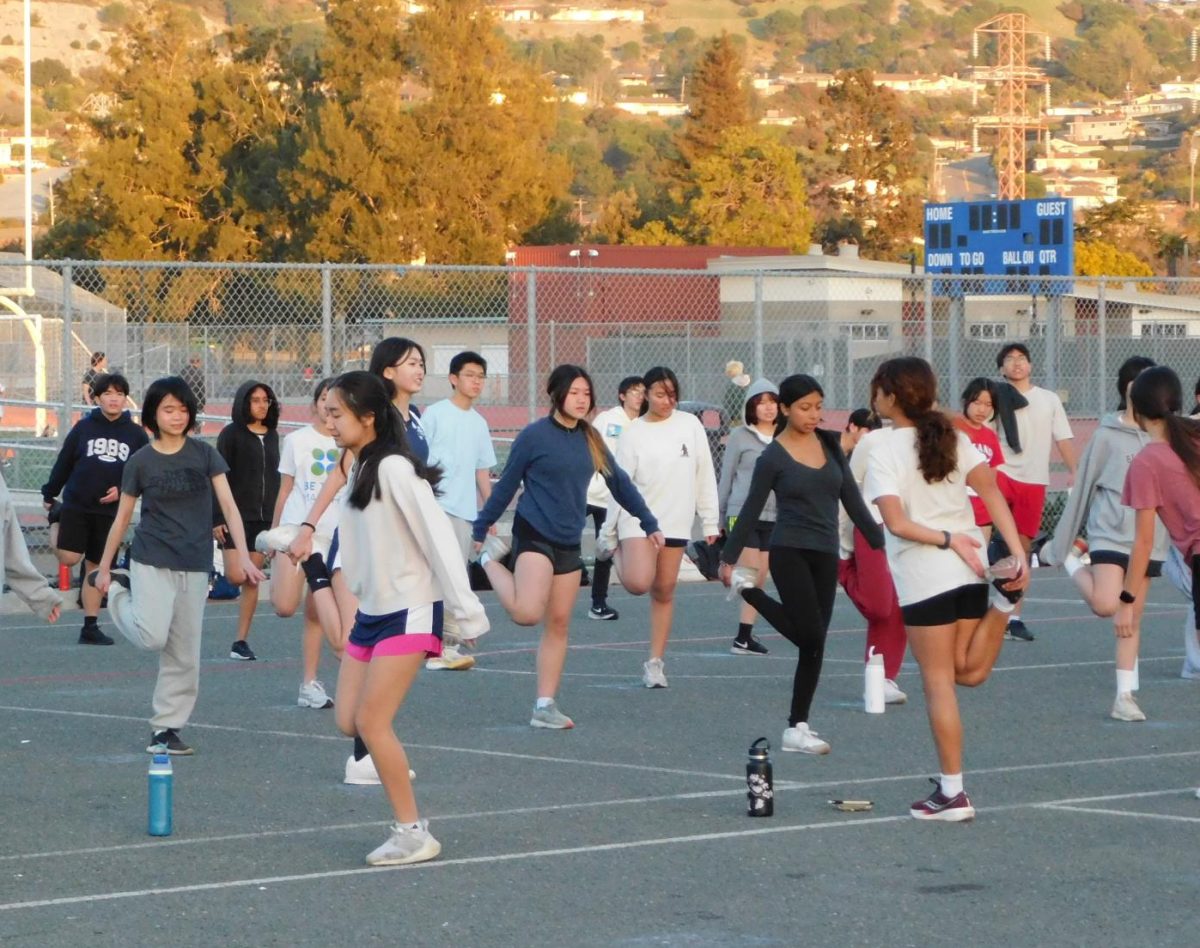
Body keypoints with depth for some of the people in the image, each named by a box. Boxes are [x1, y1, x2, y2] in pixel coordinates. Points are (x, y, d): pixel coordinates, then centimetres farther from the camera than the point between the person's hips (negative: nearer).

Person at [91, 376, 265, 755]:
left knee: (184, 655, 3)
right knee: (153, 636, -21)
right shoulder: (140, 461, -1)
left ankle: (166, 726, 14)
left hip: (195, 565, 2)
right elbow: (123, 517, 7)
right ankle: (120, 591, 9)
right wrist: (104, 567, 10)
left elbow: (228, 505, -2)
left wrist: (243, 554, -13)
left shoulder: (204, 454, 1)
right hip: (152, 561, -2)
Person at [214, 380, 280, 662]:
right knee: (237, 576, -15)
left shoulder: (272, 435, 11)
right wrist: (217, 519, -12)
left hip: (264, 517, 5)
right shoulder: (231, 434, -5)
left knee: (252, 580, 3)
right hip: (236, 514, -5)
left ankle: (241, 640, 7)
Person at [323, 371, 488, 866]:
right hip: (370, 612, 9)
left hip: (409, 611, -9)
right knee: (348, 722, 3)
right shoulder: (359, 470, 10)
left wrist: (467, 613, -21)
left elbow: (438, 538, -20)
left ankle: (413, 833, -5)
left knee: (371, 721, -12)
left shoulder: (394, 469, -17)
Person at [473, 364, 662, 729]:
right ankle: (491, 558, 7)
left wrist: (649, 523, 16)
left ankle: (545, 706, 12)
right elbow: (506, 486, -3)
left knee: (559, 624, 6)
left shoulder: (590, 439, 6)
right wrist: (480, 530, 2)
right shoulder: (535, 435, -10)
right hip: (534, 535, -6)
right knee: (527, 613, -21)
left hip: (568, 544, 6)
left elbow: (619, 482, 15)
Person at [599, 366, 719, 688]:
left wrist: (710, 520, 4)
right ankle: (619, 553, 14)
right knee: (638, 583, -21)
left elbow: (705, 475, 7)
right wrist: (609, 533, 1)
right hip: (639, 519, -3)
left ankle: (655, 662, 14)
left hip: (676, 521, 3)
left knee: (664, 592, 6)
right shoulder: (634, 433, -3)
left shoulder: (690, 425, 3)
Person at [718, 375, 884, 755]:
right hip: (790, 552, -5)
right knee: (810, 635, -14)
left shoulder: (830, 445, 8)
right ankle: (747, 590, 8)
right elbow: (751, 511, -2)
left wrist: (879, 541, 10)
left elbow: (851, 498, 12)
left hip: (826, 555, 5)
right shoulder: (773, 457, -6)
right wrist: (728, 559, -3)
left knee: (813, 642, 4)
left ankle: (797, 728, 9)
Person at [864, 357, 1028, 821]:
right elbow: (992, 493, -2)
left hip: (923, 576, -6)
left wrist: (949, 539, -12)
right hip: (970, 571, 6)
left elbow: (897, 523, -20)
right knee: (969, 672, 20)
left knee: (939, 683, 1)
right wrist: (1017, 553, -6)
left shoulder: (884, 451, -10)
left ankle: (952, 792, 4)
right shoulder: (952, 438, 7)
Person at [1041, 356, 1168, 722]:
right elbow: (1082, 488, 0)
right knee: (1105, 604, -22)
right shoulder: (1107, 436, -5)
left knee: (1132, 619, 6)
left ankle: (1125, 696, 12)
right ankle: (1071, 559, 5)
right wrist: (1062, 540, 3)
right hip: (1110, 533, -3)